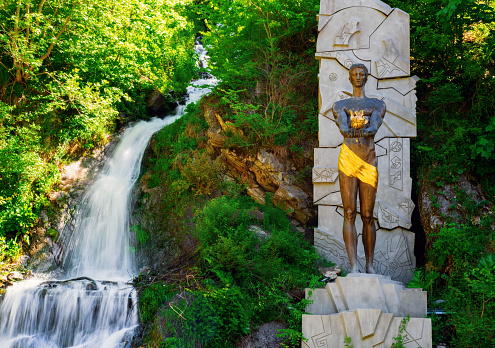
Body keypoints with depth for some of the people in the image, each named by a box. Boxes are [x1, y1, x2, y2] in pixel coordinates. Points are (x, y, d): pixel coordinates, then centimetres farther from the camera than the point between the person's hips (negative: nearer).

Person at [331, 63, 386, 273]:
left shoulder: (377, 105, 16)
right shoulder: (340, 105, 17)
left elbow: (375, 126, -6)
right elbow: (342, 125, -6)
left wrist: (363, 131, -31)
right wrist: (349, 132, -32)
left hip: (369, 162, 0)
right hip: (347, 158, 0)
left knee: (367, 216, 1)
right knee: (349, 214, -7)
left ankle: (370, 265, 9)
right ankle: (353, 267, -10)